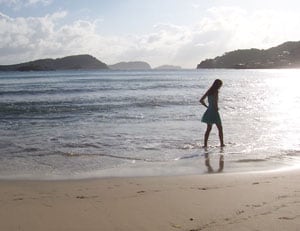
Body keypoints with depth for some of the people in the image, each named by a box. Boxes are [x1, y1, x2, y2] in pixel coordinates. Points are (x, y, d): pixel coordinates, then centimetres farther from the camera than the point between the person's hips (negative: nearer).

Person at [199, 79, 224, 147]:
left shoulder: (209, 91, 9)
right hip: (214, 111, -7)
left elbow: (201, 100, 11)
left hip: (208, 111, 7)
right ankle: (222, 143, 9)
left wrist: (207, 106, 12)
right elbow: (215, 102, -26)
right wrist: (216, 108, -9)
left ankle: (205, 144, 12)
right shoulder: (216, 91, -13)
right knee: (220, 128, 6)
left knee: (208, 129, 13)